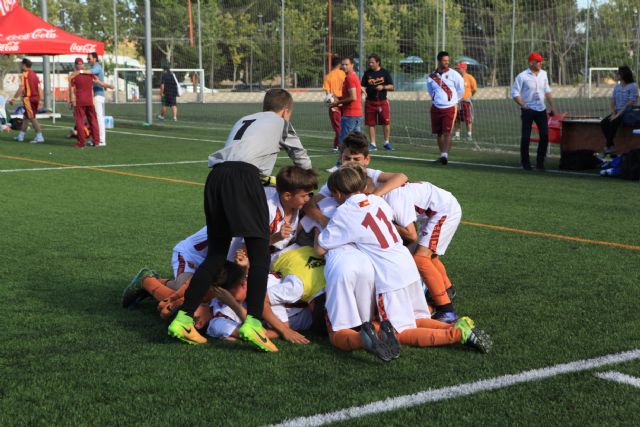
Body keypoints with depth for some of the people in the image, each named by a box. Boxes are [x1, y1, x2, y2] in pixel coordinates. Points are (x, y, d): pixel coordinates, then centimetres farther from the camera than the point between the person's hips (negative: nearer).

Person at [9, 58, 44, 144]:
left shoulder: (24, 75, -11)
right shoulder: (34, 74, 13)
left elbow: (21, 88, -16)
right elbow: (39, 88, 10)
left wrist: (14, 98, -10)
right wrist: (40, 100, 13)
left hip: (28, 98, -8)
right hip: (36, 98, 8)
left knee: (32, 117, -7)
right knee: (26, 117, 18)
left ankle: (39, 137, -13)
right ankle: (21, 136, 27)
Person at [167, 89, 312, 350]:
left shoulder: (243, 120, 38)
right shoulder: (280, 122, 25)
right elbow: (302, 159, 37)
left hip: (216, 175, 6)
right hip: (243, 175, -6)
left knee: (216, 253, 11)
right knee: (259, 253, -5)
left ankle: (183, 318, 5)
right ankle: (252, 322, -21)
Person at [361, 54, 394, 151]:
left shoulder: (385, 72, 2)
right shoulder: (367, 73, 6)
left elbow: (391, 86, 3)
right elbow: (363, 86, 6)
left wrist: (383, 87, -14)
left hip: (383, 101, -1)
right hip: (370, 102, 1)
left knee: (386, 122, -3)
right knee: (371, 124, 2)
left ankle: (387, 143, 11)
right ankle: (372, 144, 10)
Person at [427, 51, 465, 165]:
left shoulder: (453, 74, -4)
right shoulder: (431, 77, 4)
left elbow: (460, 89, 8)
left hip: (450, 108, -3)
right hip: (436, 108, 4)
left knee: (447, 132, -13)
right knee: (439, 133, 7)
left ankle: (445, 154, -18)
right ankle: (442, 155, 18)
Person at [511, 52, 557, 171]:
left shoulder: (543, 74, 8)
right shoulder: (522, 76, -9)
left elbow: (547, 91, 17)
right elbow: (514, 93, -10)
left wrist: (552, 107, 13)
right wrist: (524, 106, -17)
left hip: (541, 110, 5)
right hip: (528, 111, -5)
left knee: (545, 135, 1)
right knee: (526, 137, -1)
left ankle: (540, 161, 11)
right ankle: (525, 162, 10)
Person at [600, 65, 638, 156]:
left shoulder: (633, 86, -8)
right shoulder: (617, 87, 12)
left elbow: (630, 103, -16)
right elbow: (612, 101, 9)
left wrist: (618, 114, -19)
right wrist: (613, 113, -8)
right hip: (617, 112, 7)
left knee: (613, 122, -31)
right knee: (603, 122, -18)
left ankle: (608, 146, -26)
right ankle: (610, 145, -19)